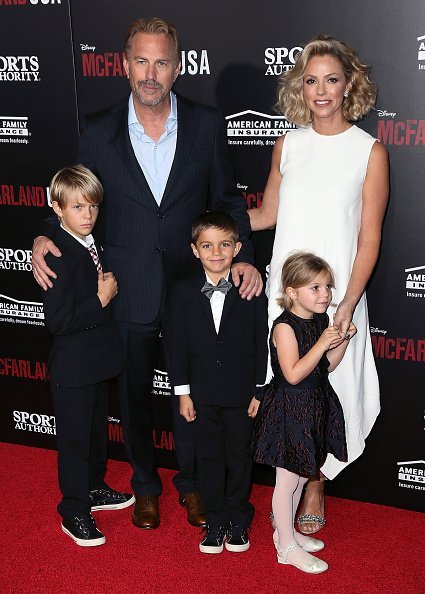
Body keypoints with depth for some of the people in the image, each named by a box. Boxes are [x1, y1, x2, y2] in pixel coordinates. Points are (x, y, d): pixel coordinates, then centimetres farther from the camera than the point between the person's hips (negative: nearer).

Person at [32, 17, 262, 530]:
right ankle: (144, 484, 40)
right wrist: (46, 238, -14)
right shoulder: (98, 132, -5)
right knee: (134, 392, 17)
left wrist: (243, 256, -12)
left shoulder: (207, 124, -6)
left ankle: (191, 482, 38)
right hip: (128, 292, 1)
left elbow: (228, 202, 2)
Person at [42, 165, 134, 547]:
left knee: (97, 430, 23)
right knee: (75, 439, 4)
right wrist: (101, 300, -23)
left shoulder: (92, 246, 5)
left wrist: (110, 287, 0)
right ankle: (74, 512, 18)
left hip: (99, 360, 9)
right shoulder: (60, 257, -23)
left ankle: (93, 489, 42)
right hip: (73, 367, -9)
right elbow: (58, 321, -29)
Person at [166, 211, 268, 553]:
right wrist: (183, 392, -2)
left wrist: (260, 392, -4)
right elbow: (178, 346, 0)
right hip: (203, 394, 1)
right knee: (209, 457, 11)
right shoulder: (184, 293, -4)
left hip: (242, 393, -1)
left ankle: (238, 519, 29)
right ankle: (215, 521, 26)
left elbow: (262, 344, -3)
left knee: (239, 456, 12)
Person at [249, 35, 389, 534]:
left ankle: (315, 488, 27)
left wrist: (347, 305, -13)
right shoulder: (288, 145, 5)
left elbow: (369, 238, -6)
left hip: (335, 297, -3)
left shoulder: (369, 152, -5)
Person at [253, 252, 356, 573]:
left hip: (315, 407, 8)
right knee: (288, 480, 4)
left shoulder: (322, 320, 4)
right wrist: (321, 344, -28)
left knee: (301, 475, 19)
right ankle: (287, 547, 16)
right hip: (291, 410, -8)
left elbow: (327, 366, 11)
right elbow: (293, 374, -26)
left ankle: (287, 531, 36)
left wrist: (344, 340, -3)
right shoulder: (285, 326, -20)